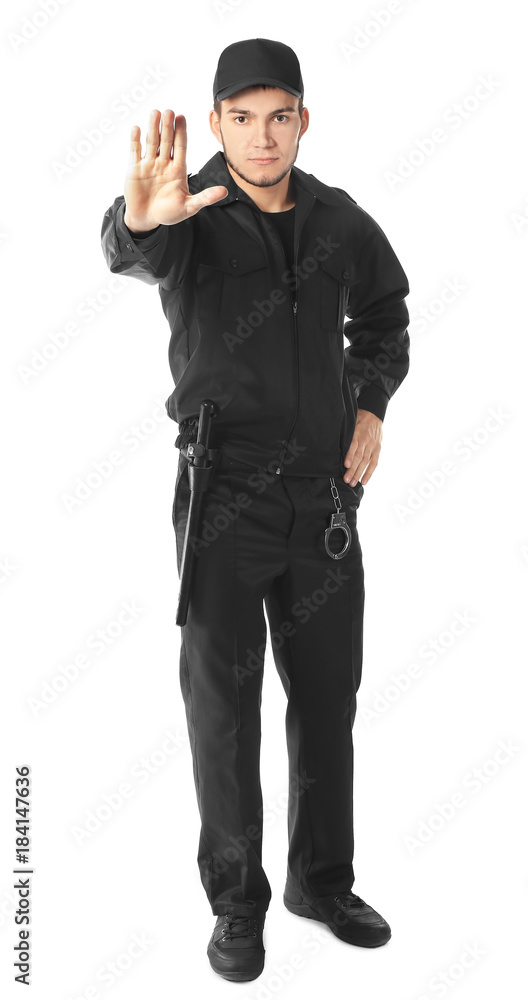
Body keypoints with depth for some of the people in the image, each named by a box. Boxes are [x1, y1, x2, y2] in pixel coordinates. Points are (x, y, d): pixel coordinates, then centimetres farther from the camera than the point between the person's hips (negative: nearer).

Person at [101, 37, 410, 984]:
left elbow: (384, 314, 22)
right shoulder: (193, 212, -7)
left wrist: (371, 408, 6)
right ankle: (237, 901, 17)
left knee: (329, 693, 11)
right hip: (225, 489, -4)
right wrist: (143, 217, -57)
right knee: (222, 697, -1)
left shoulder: (339, 219, 6)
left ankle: (323, 879, 29)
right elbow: (131, 250, -32)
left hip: (325, 489, 4)